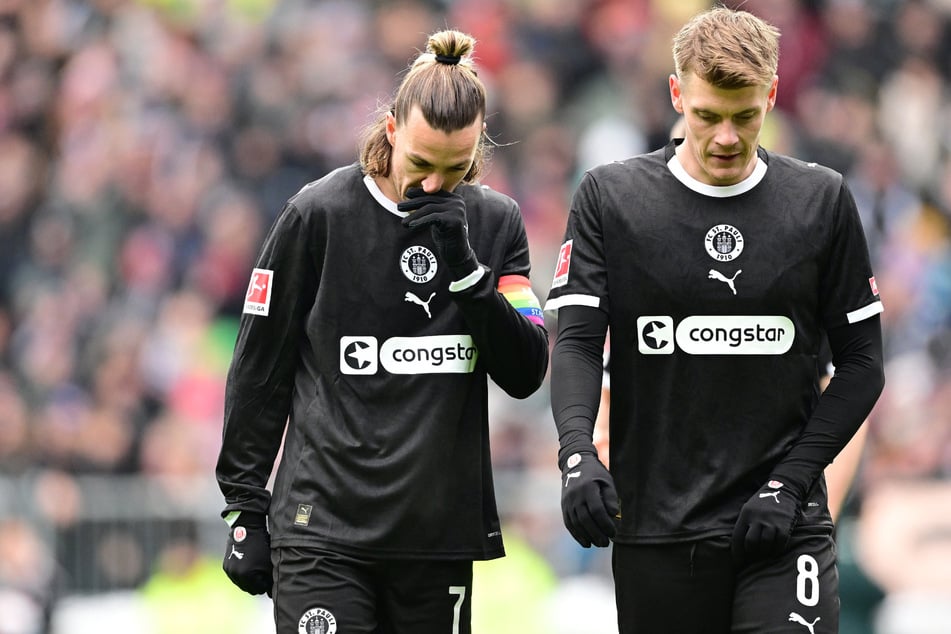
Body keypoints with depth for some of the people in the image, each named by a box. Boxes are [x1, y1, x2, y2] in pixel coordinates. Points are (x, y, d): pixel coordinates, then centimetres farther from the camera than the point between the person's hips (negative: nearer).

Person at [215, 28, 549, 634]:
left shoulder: (495, 221, 6)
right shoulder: (319, 214, -3)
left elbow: (525, 373, 1)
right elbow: (259, 372, 2)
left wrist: (464, 266, -11)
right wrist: (244, 509, 1)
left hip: (442, 533, 3)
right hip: (324, 531, -3)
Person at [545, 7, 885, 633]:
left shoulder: (823, 201, 5)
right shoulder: (608, 198, 3)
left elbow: (861, 363, 7)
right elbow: (577, 341, -2)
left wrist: (791, 480, -5)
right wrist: (577, 452, -21)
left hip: (784, 532, -1)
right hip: (656, 528, 1)